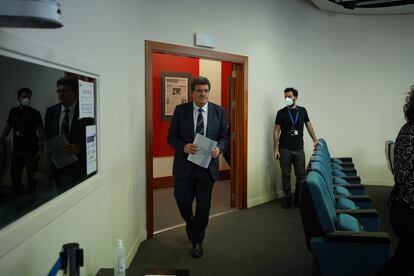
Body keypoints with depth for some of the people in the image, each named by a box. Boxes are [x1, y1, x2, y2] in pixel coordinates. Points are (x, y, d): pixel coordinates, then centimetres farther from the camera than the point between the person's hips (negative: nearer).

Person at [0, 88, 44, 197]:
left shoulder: (35, 113, -5)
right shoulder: (13, 111, 8)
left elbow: (41, 131, -7)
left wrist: (41, 149, -14)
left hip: (31, 150, -4)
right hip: (16, 149, 4)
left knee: (31, 174, 2)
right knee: (14, 174, 10)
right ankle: (18, 196, 26)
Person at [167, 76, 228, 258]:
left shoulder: (218, 111, 2)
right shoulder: (180, 110, -2)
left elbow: (224, 137, 5)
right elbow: (171, 136, -1)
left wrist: (219, 149, -17)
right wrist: (183, 146, -21)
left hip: (208, 165, 1)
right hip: (185, 165, 0)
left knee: (204, 205, 7)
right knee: (183, 201, 6)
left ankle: (197, 241, 26)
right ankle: (191, 224, 40)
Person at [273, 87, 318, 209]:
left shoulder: (302, 111, 6)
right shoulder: (281, 113, -2)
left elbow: (308, 125, 17)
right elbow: (276, 131, -2)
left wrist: (315, 140, 11)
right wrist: (276, 149, -7)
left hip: (299, 149, 2)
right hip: (284, 150, -2)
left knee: (301, 175, 3)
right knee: (286, 175, 4)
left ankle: (299, 198, 20)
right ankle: (287, 198, 17)